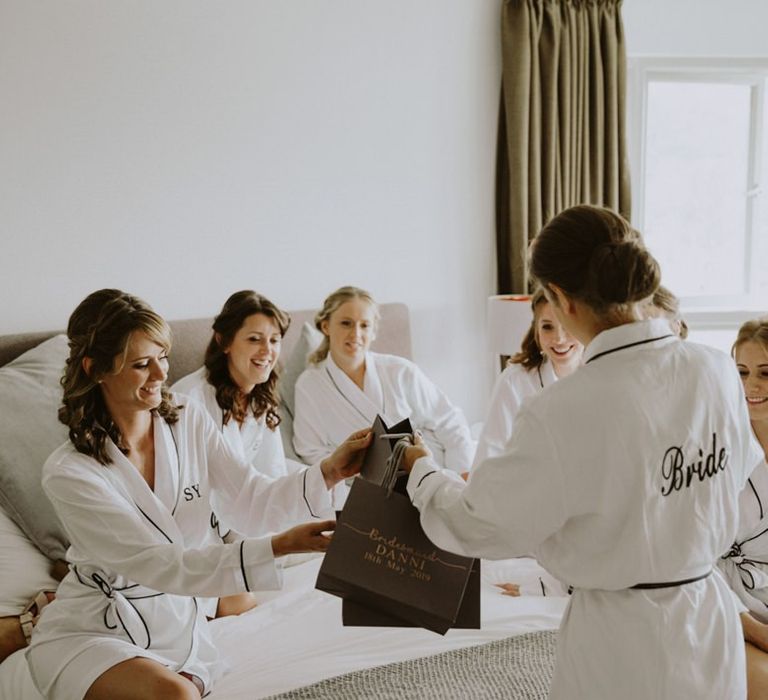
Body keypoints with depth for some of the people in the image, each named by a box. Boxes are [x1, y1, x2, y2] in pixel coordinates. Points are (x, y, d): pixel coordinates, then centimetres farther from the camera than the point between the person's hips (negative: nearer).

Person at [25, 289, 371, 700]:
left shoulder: (189, 421, -5)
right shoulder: (68, 473, -20)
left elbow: (254, 504, -9)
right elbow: (161, 565, -25)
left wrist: (329, 472, -28)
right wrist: (279, 547, -34)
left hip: (177, 624, 5)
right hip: (89, 635, -5)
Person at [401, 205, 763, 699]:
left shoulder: (567, 411, -27)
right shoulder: (718, 371, -10)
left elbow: (483, 524, -13)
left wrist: (423, 471, 5)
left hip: (626, 645, -5)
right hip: (713, 624, 5)